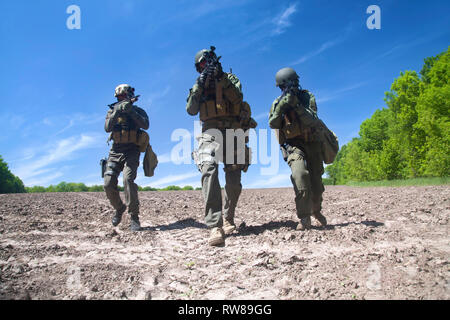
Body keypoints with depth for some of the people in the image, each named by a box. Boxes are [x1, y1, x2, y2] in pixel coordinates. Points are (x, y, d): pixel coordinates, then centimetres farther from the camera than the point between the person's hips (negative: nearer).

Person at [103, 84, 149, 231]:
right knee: (108, 185, -6)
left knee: (128, 180, -24)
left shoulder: (138, 111, 7)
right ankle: (119, 208, 22)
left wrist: (131, 110, -21)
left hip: (131, 151, -3)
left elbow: (145, 125, -13)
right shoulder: (112, 110, 13)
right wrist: (117, 112, -16)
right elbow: (107, 128, -4)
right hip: (115, 151, 3)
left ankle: (134, 218, -18)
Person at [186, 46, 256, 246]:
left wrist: (220, 78, -14)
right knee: (209, 170, -27)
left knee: (234, 183, 0)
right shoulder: (199, 86, 20)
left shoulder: (230, 78, 15)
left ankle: (228, 218, 26)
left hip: (233, 133, 1)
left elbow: (238, 97, -6)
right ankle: (215, 226, -33)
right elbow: (191, 110, 4)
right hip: (210, 133, 0)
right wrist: (200, 85, -5)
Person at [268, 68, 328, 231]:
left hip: (312, 143, 2)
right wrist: (282, 105, -26)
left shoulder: (308, 97, -2)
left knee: (316, 181, 5)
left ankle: (316, 210, 36)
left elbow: (312, 121, -18)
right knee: (300, 174, -28)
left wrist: (296, 105, -30)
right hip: (293, 145, -2)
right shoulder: (278, 103, 1)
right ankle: (304, 218, -20)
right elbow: (273, 124, -14)